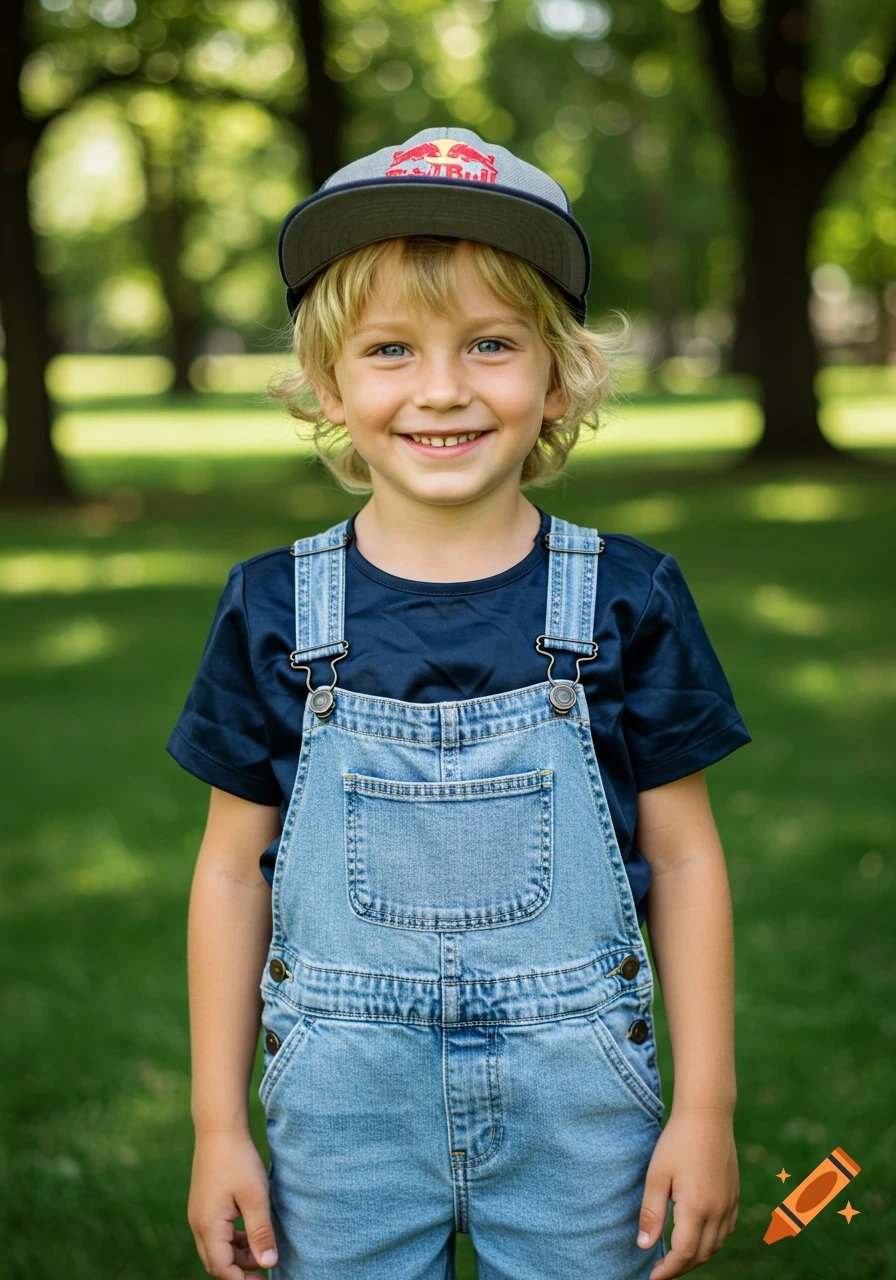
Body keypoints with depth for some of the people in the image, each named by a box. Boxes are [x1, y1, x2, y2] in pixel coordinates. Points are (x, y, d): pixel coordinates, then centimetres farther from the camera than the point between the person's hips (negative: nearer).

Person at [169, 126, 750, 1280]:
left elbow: (684, 859, 0)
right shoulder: (276, 612, -4)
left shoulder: (626, 600, -6)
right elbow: (234, 869, 2)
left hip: (575, 1108, 0)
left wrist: (705, 1107, 0)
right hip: (345, 1104, 1)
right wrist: (219, 1123, 4)